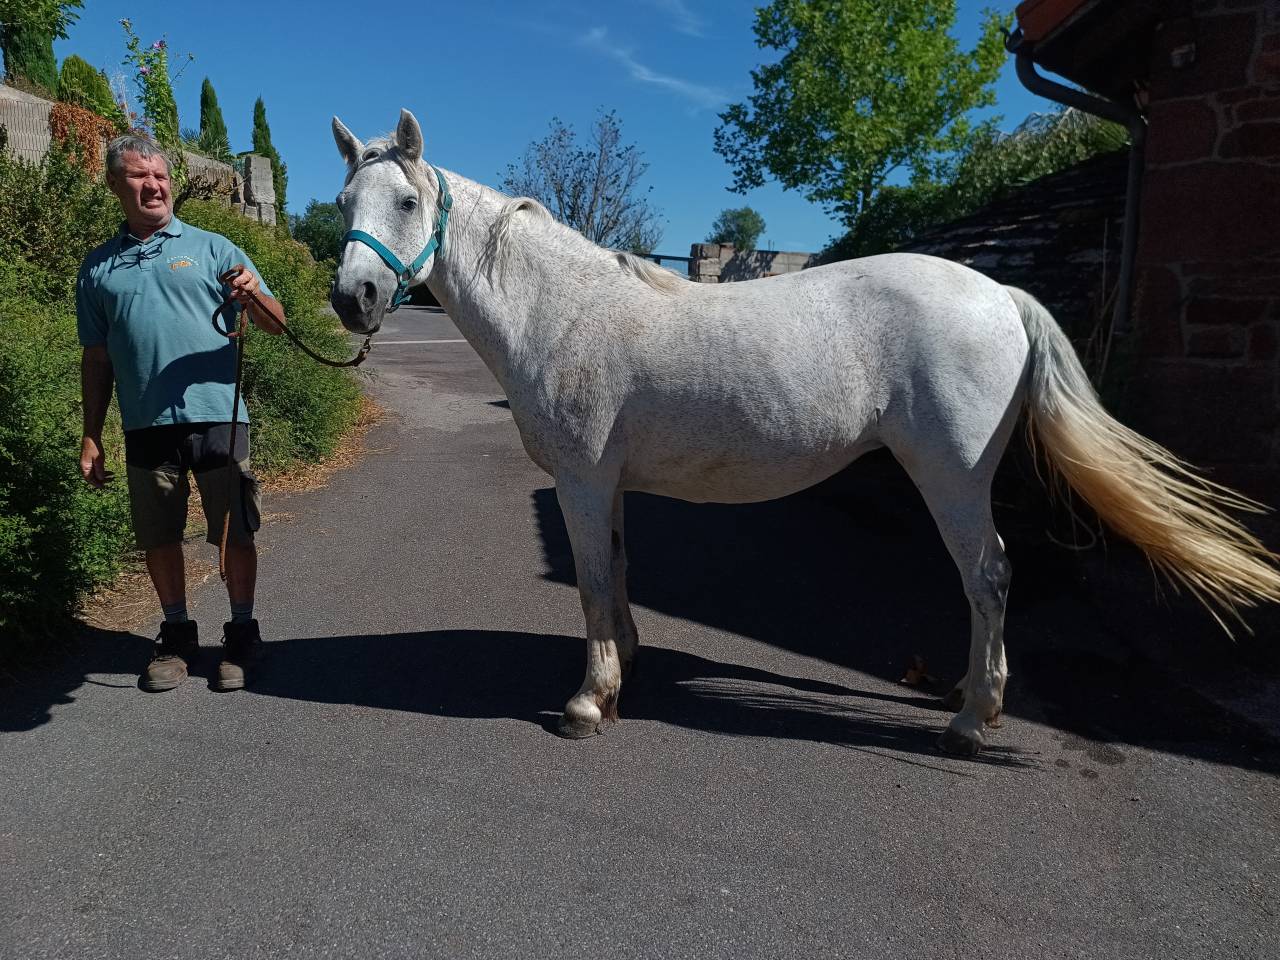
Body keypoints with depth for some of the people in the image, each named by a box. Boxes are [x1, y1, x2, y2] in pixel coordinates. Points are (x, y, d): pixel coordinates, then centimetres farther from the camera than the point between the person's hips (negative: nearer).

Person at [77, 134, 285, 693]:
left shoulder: (211, 248, 6)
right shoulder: (98, 267, 13)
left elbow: (276, 326, 2)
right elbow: (96, 359, 15)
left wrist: (253, 296, -20)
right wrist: (91, 437, 10)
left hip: (218, 417, -2)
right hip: (146, 426, 2)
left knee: (235, 533, 2)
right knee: (159, 537, 9)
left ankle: (241, 639, 16)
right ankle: (176, 637, 25)